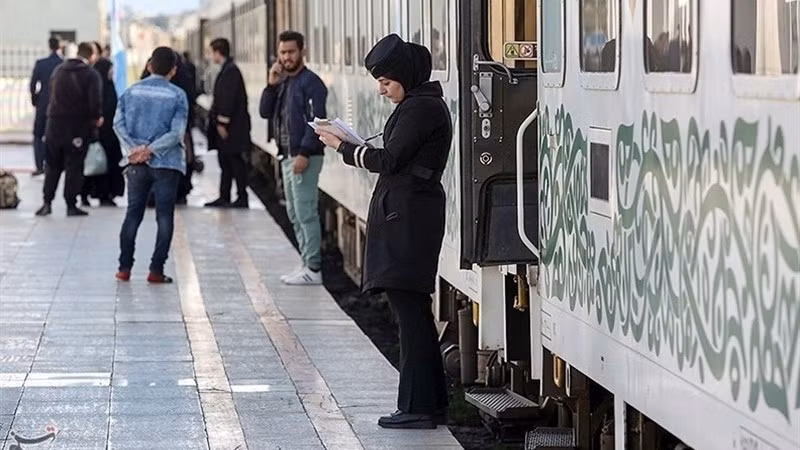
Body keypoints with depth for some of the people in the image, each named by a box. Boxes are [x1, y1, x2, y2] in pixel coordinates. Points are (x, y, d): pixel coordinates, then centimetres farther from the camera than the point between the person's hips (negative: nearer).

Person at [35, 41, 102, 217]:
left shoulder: (58, 71, 8)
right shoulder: (91, 75, -9)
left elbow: (51, 95, 10)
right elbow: (95, 101, -16)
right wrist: (97, 117, 0)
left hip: (55, 123, 4)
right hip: (78, 125, -4)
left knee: (52, 165, 12)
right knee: (74, 166, 3)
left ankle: (47, 202, 9)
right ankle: (71, 205, 4)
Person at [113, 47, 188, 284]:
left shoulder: (132, 91, 5)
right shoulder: (177, 95, -4)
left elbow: (118, 124, -3)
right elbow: (177, 132, -13)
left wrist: (134, 149, -9)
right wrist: (150, 150, -12)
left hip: (137, 164, 3)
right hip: (166, 163, -3)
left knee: (133, 213, 11)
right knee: (165, 217, 2)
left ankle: (125, 268, 10)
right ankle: (156, 270, -2)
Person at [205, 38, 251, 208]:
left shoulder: (230, 71, -16)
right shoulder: (228, 69, 15)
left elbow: (229, 99, -21)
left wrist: (222, 122, -20)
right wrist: (219, 122, 17)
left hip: (232, 126, -10)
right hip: (224, 125, 10)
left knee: (236, 161, -5)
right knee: (225, 162, 12)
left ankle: (242, 198, -1)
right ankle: (224, 198, 16)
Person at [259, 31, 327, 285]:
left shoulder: (310, 83, -11)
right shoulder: (282, 82, 15)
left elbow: (316, 121, -17)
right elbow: (265, 112, 10)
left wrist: (304, 154, -21)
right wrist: (271, 85, -3)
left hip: (305, 157, -9)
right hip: (287, 156, 9)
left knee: (306, 213, -9)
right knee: (294, 214, 12)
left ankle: (313, 270, -6)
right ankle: (308, 264, 19)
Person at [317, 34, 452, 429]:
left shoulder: (420, 108, -13)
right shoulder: (424, 104, 18)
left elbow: (389, 160, -16)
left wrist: (342, 147, -5)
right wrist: (351, 146, 8)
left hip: (407, 216, -11)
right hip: (409, 214, 11)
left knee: (410, 309, -8)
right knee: (413, 311, 14)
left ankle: (418, 406, -6)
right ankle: (431, 403, 19)